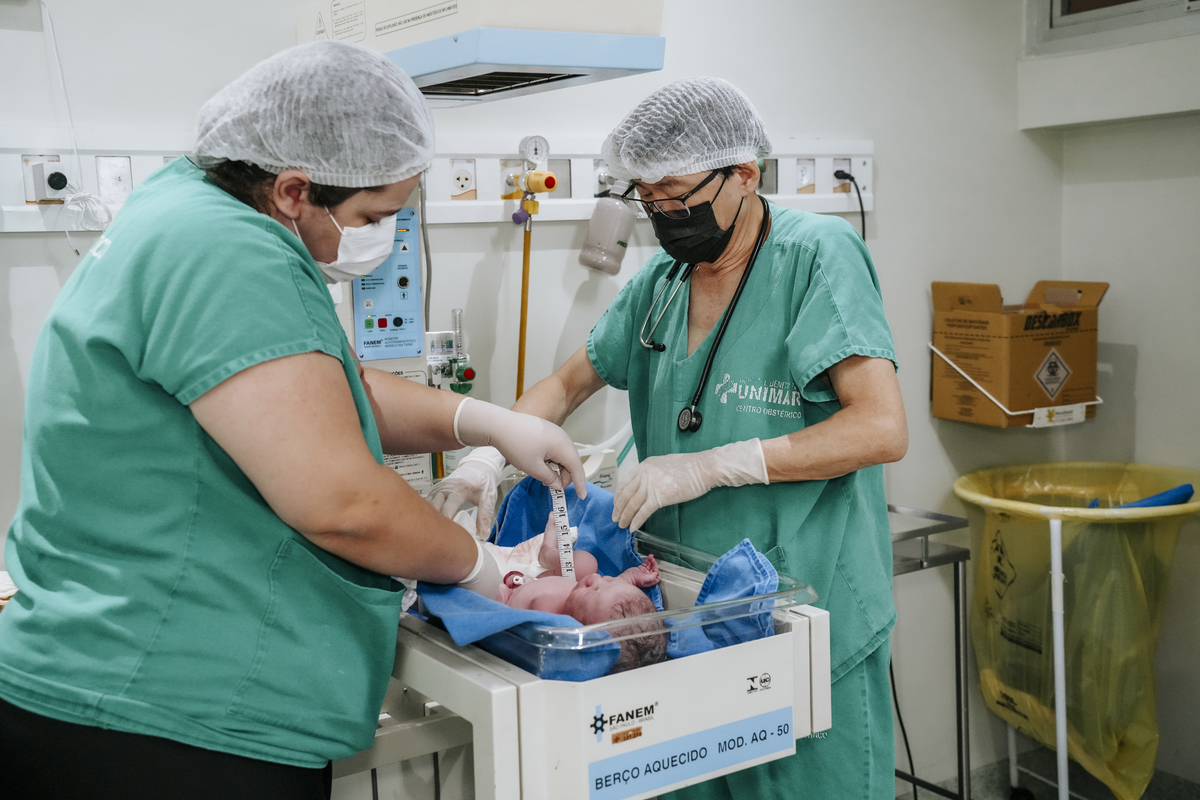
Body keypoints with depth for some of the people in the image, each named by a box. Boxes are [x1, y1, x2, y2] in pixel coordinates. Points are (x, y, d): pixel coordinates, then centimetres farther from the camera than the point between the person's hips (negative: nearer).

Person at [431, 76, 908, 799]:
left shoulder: (819, 253, -11)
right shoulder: (661, 281, 9)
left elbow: (882, 429, -20)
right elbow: (570, 384, 19)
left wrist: (710, 465, -22)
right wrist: (487, 455, 1)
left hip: (809, 618, -5)